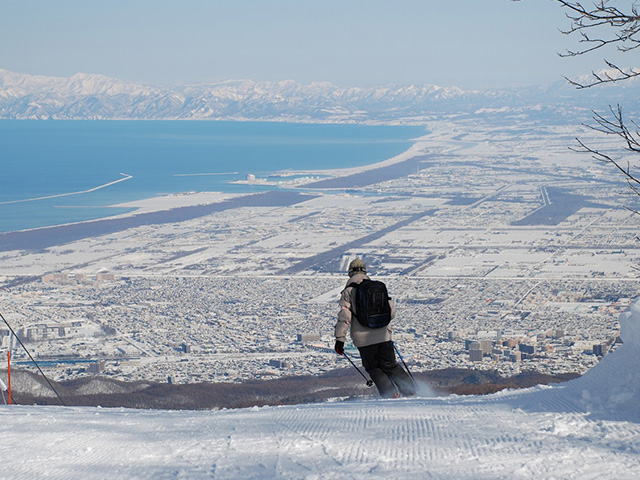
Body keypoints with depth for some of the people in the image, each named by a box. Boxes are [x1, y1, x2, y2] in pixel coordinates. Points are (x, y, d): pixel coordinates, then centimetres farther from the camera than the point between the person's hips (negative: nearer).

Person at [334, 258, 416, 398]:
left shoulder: (348, 291, -1)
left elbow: (344, 316, -9)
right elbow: (392, 309, 13)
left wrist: (340, 339, -8)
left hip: (364, 338, -3)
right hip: (384, 335, 3)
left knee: (373, 369, 12)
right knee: (390, 366, 13)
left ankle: (391, 393, -4)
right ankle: (410, 391, 3)